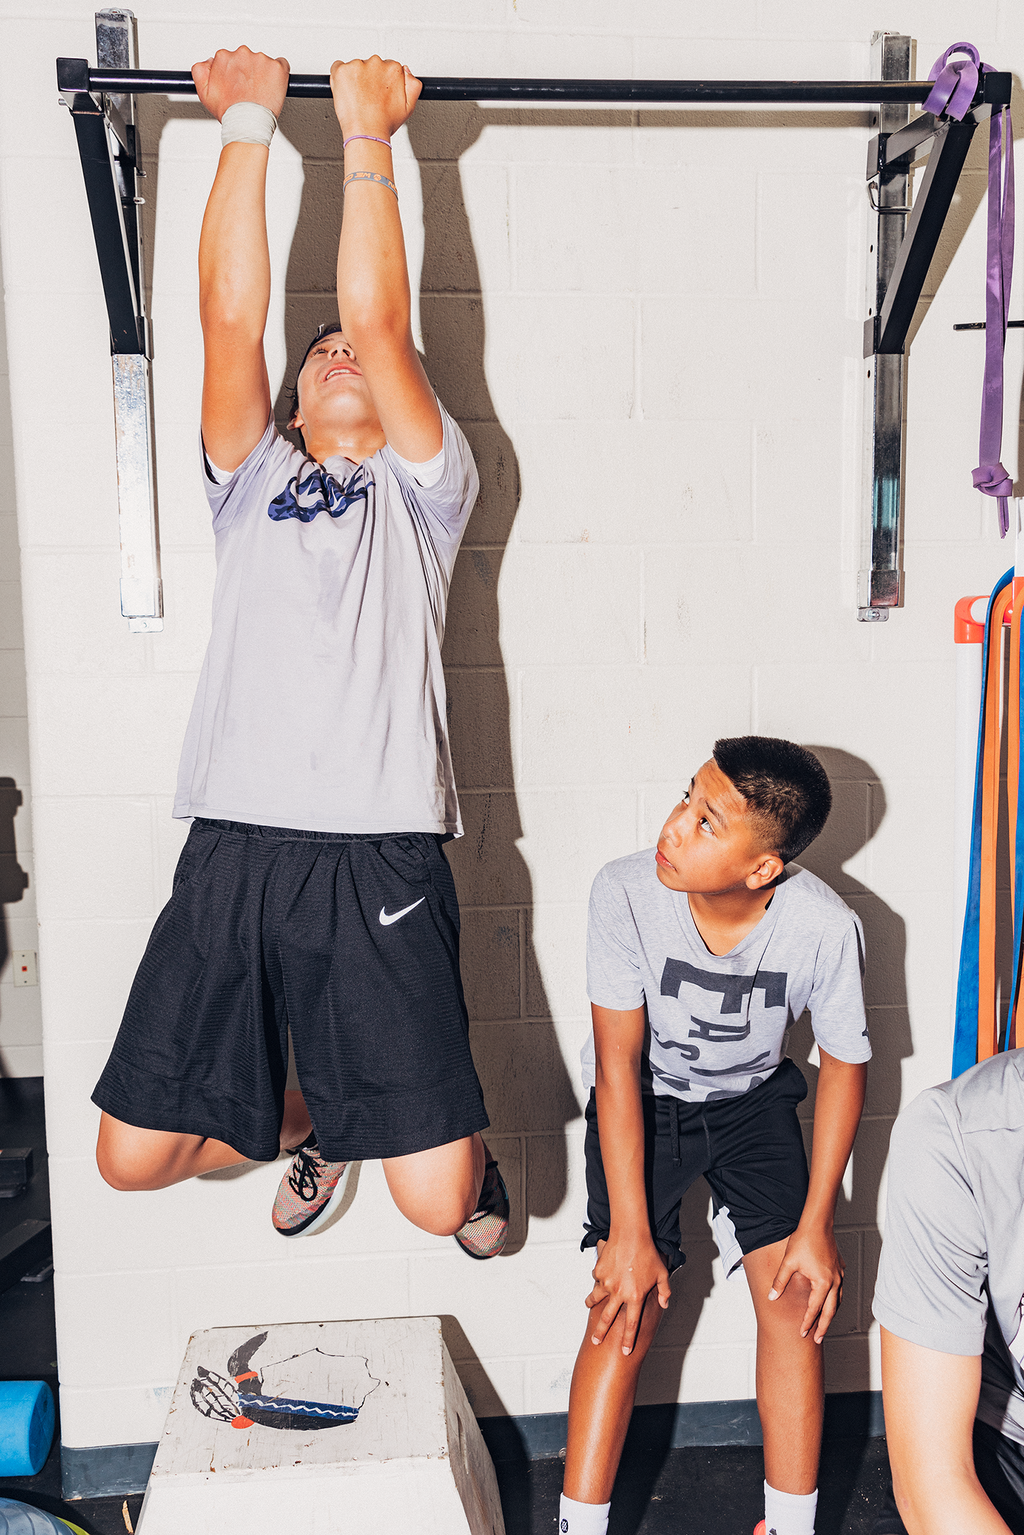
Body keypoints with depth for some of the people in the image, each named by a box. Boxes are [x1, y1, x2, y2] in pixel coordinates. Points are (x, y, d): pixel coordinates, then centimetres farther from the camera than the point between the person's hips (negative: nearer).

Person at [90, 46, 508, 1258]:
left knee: (433, 1196, -5)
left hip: (379, 859, -3)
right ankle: (302, 1123, 37)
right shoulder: (253, 487, 19)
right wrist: (247, 123, 8)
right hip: (232, 850, 3)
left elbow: (380, 319, 4)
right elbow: (230, 316, 9)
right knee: (134, 1155, 6)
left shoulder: (422, 494, 14)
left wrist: (367, 134, 7)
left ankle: (470, 1144, 33)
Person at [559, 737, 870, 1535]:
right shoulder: (625, 893, -32)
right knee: (631, 1308, -9)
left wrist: (815, 1225, -8)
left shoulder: (825, 927, -29)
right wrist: (630, 1236, -21)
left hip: (752, 1101, 2)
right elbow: (619, 1065, -23)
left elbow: (845, 1065, -10)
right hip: (642, 1102, -1)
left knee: (795, 1297, -6)